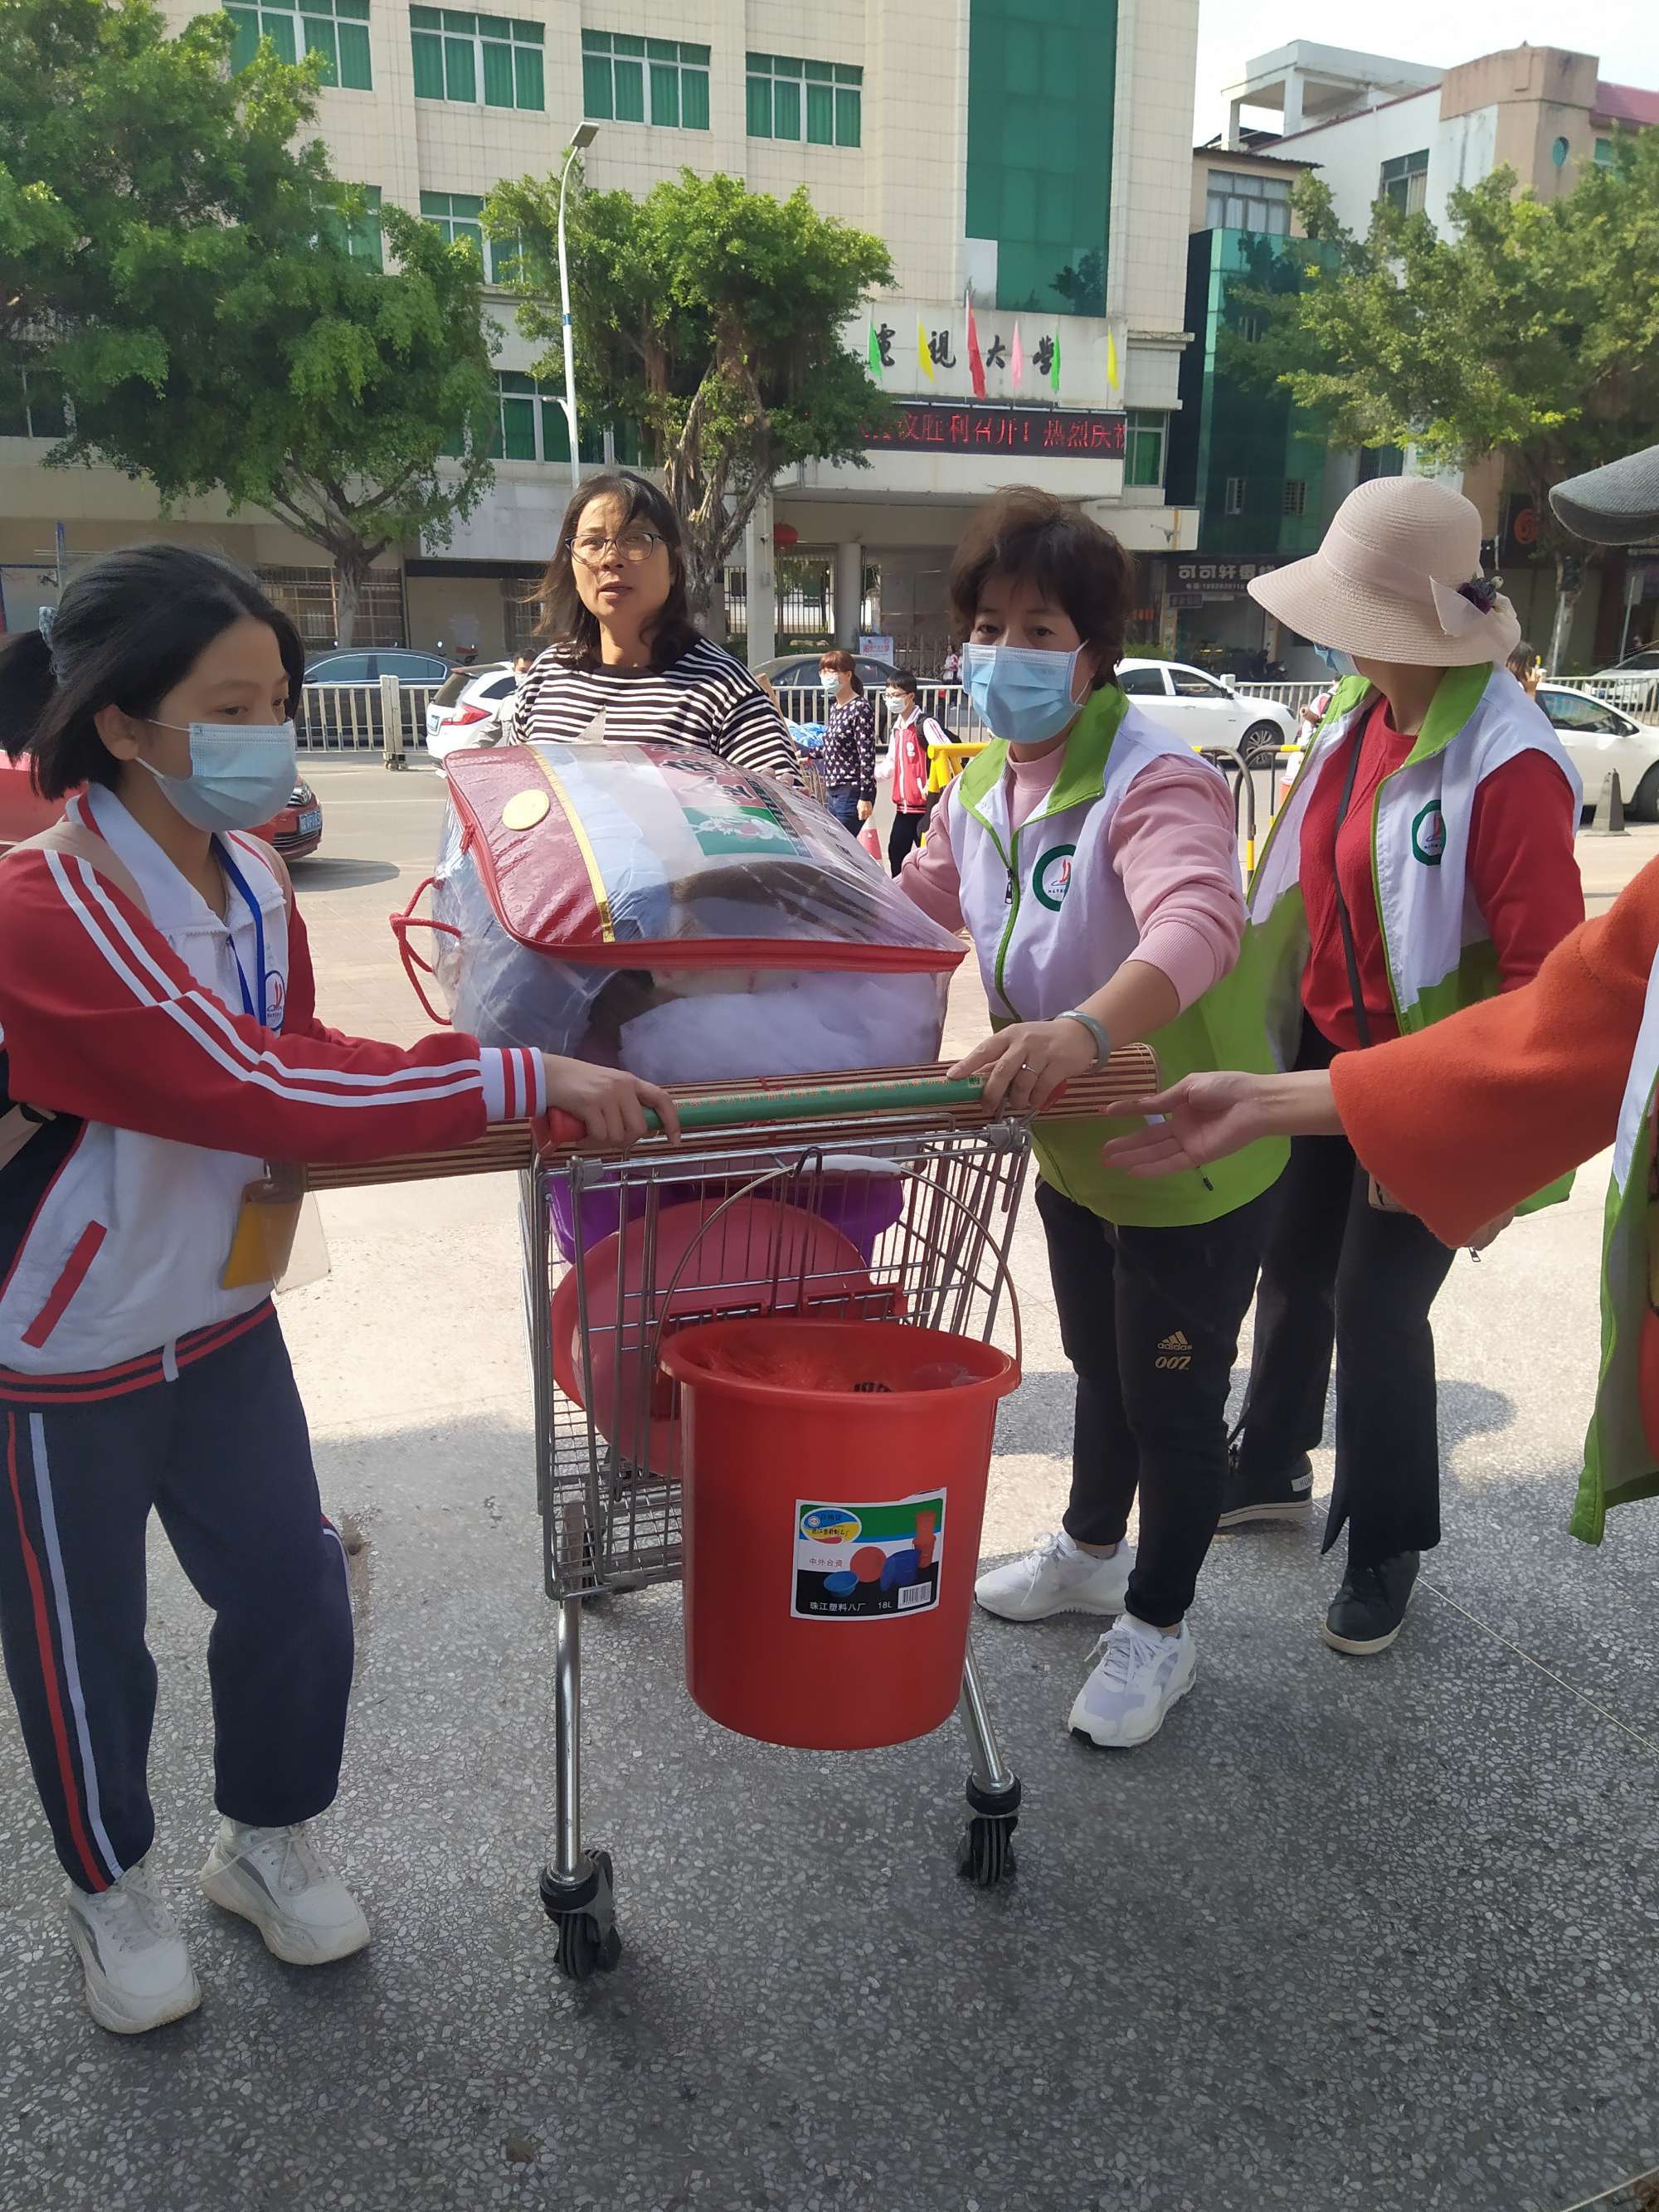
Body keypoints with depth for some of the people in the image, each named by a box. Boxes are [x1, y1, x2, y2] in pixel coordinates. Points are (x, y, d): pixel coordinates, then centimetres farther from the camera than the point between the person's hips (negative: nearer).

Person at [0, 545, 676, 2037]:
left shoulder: (251, 880, -3)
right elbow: (252, 1089, -33)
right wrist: (520, 1080, -33)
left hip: (222, 1320, 6)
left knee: (291, 1589, 11)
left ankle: (270, 1841, 38)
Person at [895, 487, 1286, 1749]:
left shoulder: (1154, 780, -27)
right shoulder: (983, 785, 0)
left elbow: (1198, 923, -46)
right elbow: (917, 909, 16)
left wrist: (1088, 1029, -64)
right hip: (1075, 1147, 8)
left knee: (1172, 1391, 9)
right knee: (1100, 1364, 26)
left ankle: (1158, 1626, 32)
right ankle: (1091, 1552, 50)